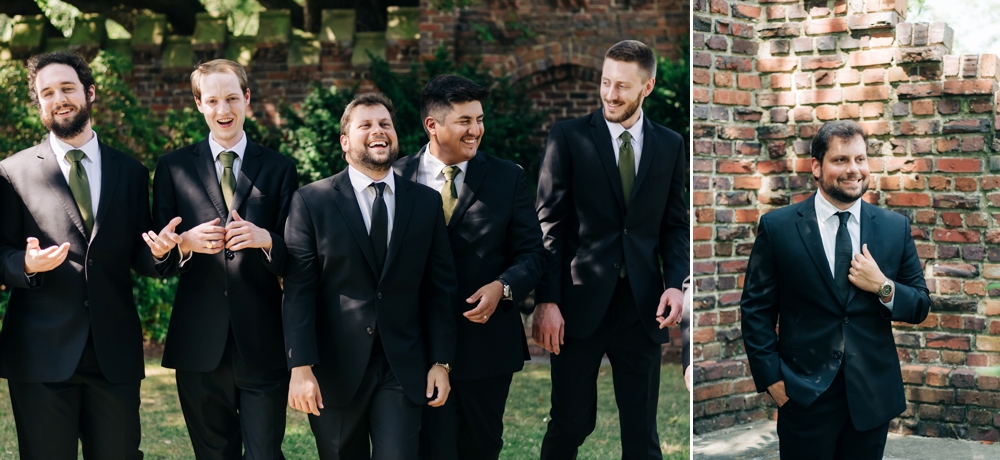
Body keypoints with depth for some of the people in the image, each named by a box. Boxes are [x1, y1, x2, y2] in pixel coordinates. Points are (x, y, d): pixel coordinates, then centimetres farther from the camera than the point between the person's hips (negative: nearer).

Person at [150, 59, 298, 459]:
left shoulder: (279, 169, 7)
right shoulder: (174, 167, 8)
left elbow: (295, 258, 3)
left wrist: (266, 239, -18)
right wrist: (185, 243, -15)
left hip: (262, 342, -1)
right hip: (200, 344, 1)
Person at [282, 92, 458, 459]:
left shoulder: (427, 202, 6)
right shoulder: (311, 202, -1)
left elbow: (440, 289, 7)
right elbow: (298, 291, -6)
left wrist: (441, 361, 2)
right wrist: (301, 368, -13)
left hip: (403, 369, 1)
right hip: (334, 370, -1)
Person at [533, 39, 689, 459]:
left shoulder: (669, 145, 9)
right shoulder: (568, 138, 0)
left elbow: (675, 225, 12)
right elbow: (549, 225, -3)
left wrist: (675, 282, -5)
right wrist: (546, 301, -10)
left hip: (642, 307, 3)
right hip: (580, 303, -2)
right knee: (571, 424, 3)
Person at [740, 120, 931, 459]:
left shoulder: (895, 228, 4)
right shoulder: (777, 227, -3)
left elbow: (920, 307, 8)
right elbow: (756, 309, 0)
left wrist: (884, 287, -11)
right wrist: (771, 377, -8)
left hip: (873, 394, 2)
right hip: (804, 394, -2)